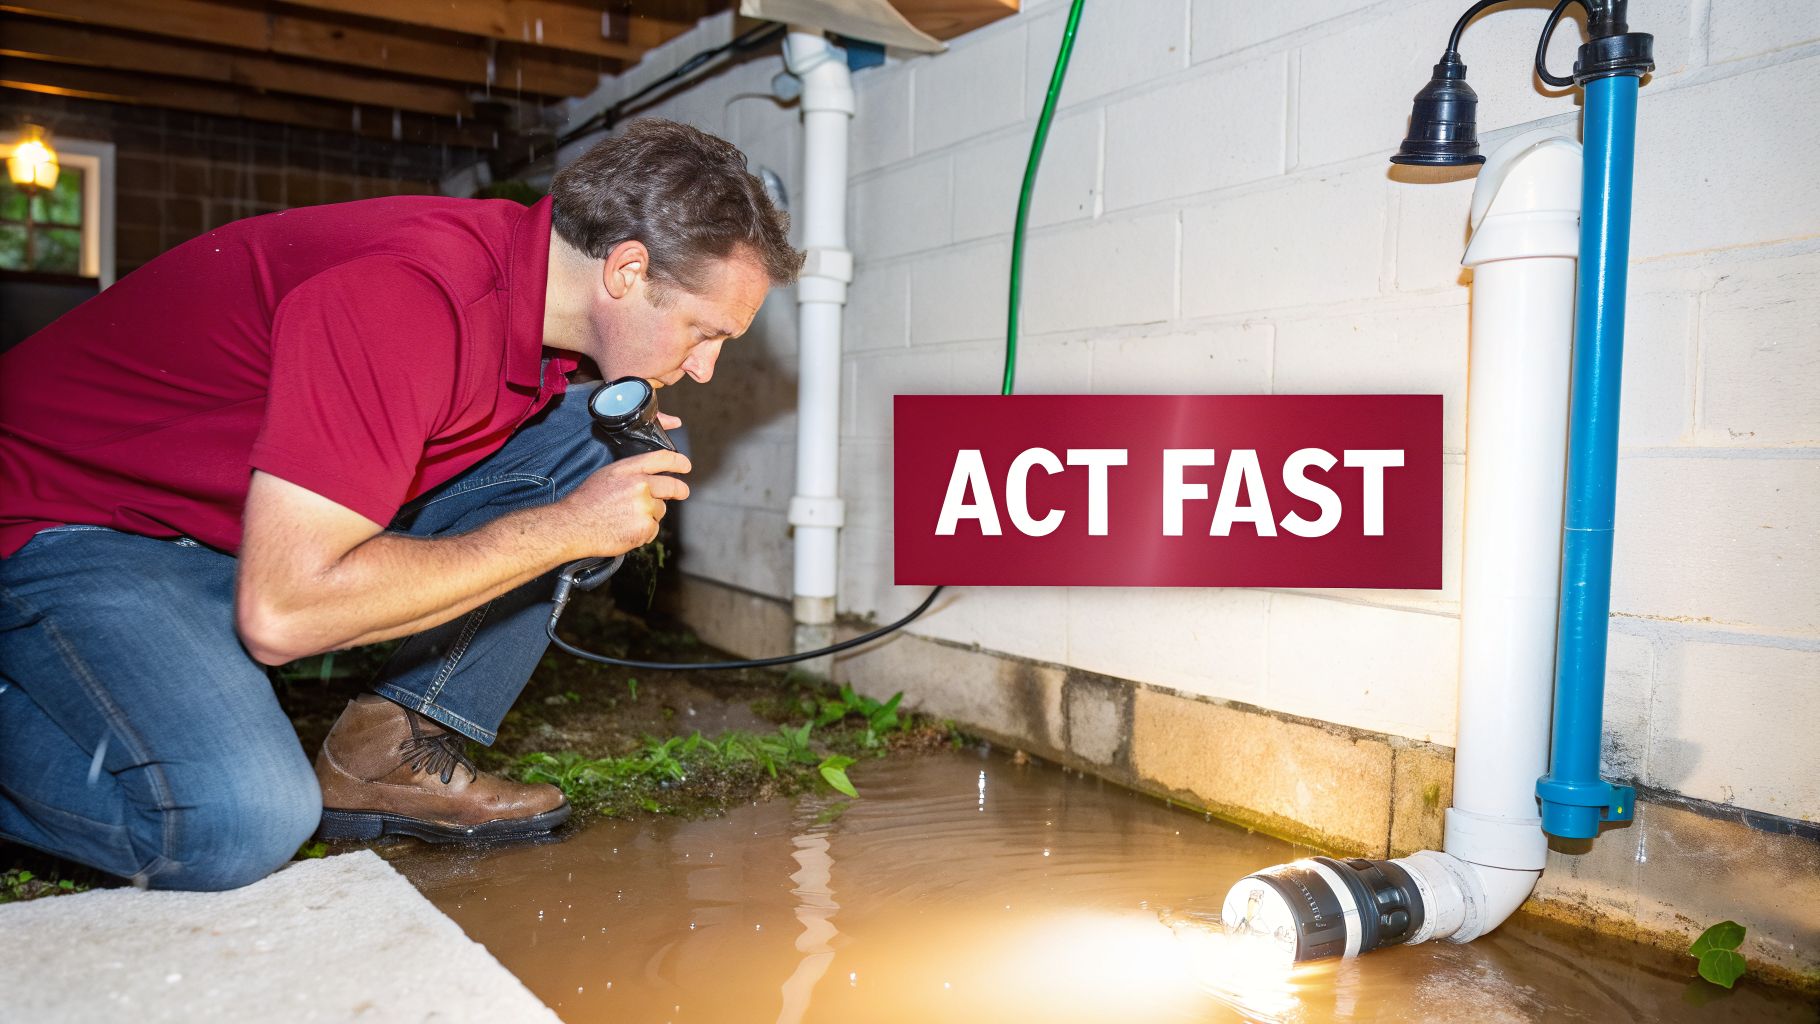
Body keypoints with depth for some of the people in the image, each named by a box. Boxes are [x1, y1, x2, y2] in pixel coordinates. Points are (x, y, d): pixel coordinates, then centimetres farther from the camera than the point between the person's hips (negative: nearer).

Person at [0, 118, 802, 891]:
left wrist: (624, 449, -7)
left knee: (580, 439, -6)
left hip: (279, 517, 8)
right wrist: (562, 528, -26)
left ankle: (393, 752, -3)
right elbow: (282, 610, -34)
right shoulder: (410, 297, -33)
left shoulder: (536, 275, -7)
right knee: (243, 822, -31)